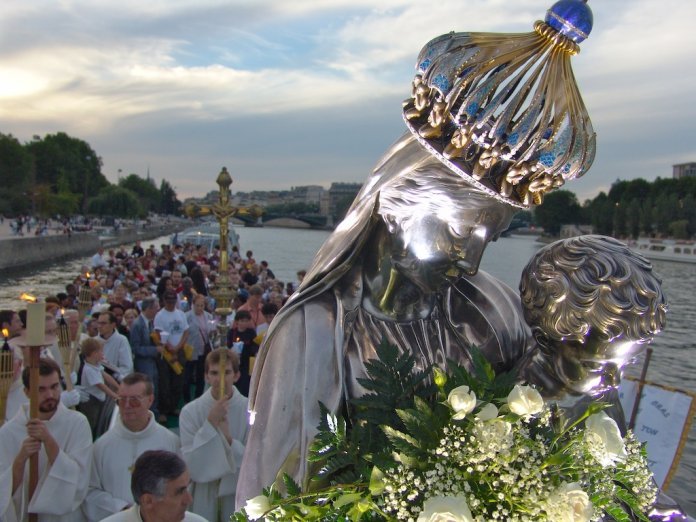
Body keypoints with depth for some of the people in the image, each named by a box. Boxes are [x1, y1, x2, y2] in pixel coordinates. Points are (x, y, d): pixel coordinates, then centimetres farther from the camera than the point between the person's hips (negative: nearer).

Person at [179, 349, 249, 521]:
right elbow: (191, 466, -16)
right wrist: (210, 422, -23)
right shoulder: (190, 411, -12)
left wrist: (229, 438, -24)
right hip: (203, 497, 0)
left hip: (238, 494, 1)